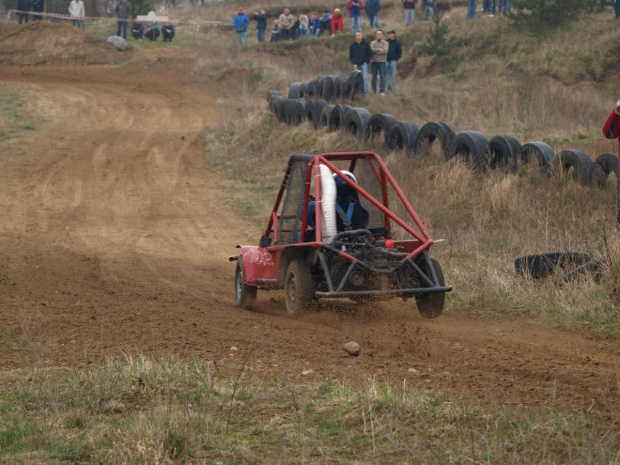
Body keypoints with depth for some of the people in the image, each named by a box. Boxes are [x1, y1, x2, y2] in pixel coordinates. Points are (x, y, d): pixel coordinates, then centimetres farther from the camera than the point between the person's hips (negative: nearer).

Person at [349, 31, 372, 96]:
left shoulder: (365, 44, 1)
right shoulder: (353, 45, 9)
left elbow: (370, 53, 5)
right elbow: (350, 55, 15)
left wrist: (366, 61, -3)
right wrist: (353, 62, 3)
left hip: (363, 64, -3)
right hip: (356, 65, 3)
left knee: (365, 78, -10)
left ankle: (366, 92, -8)